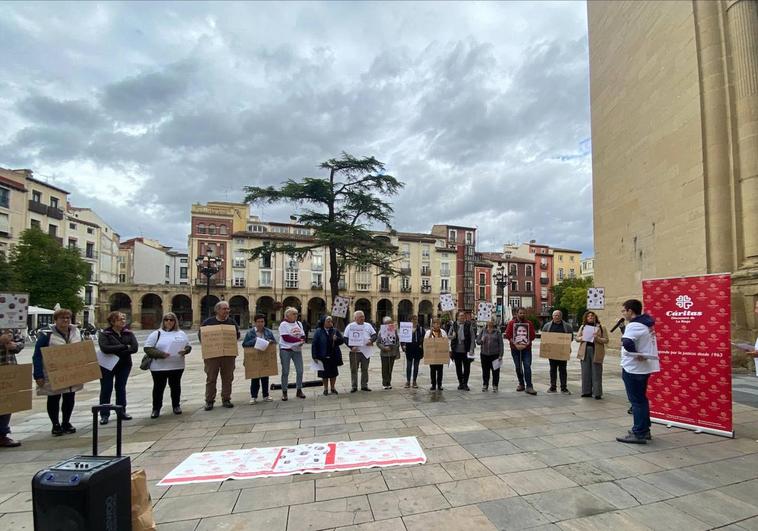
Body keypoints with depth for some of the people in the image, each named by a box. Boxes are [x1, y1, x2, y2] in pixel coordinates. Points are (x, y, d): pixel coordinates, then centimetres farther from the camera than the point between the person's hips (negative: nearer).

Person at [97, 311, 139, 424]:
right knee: (106, 389, 4)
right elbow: (105, 348, -25)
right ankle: (104, 415, 15)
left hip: (124, 365, 3)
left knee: (121, 388, 12)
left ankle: (122, 412, 21)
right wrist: (125, 347, -20)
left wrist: (116, 351, -19)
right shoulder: (104, 333, -9)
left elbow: (135, 347, -12)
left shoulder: (128, 333, 0)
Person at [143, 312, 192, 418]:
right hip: (159, 367, -2)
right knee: (159, 387, 6)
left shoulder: (181, 333, 8)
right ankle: (156, 409, 20)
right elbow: (147, 348, -7)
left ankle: (176, 406, 26)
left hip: (177, 366, 3)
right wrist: (160, 354, -20)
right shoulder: (156, 333, -2)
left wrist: (185, 351, -11)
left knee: (175, 386, 12)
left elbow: (188, 346, 12)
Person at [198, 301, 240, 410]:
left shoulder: (232, 322, 7)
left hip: (229, 354, 2)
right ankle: (209, 401, 14)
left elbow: (237, 334, 13)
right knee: (211, 378, 4)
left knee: (227, 378, 7)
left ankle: (226, 399, 18)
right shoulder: (208, 322, 0)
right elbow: (200, 334, 6)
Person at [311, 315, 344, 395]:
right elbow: (314, 344, -7)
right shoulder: (318, 331, -5)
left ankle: (333, 388, 27)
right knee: (325, 374, 8)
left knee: (333, 373, 11)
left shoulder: (335, 331, 4)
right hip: (323, 357, -2)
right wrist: (315, 356, -12)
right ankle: (326, 389, 24)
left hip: (334, 357, 3)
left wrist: (337, 339, -17)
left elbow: (342, 340, 5)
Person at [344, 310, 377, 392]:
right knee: (354, 370, 2)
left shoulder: (368, 325, 11)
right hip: (354, 351, -2)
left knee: (365, 369, 9)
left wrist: (371, 340, -12)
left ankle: (364, 385, 19)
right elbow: (345, 338, -1)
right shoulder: (350, 326, 2)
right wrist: (351, 347, -14)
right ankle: (354, 386, 12)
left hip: (366, 351, 3)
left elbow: (374, 335, 10)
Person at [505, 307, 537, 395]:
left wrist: (526, 344, -10)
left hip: (526, 349, -1)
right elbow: (508, 335, -3)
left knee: (527, 367, -9)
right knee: (518, 367, 8)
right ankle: (521, 384, 23)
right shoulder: (511, 323, 2)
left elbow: (533, 336, 2)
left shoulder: (529, 323, 5)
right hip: (515, 349, 1)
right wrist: (516, 344, -12)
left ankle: (529, 387, -8)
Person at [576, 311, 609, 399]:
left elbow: (606, 340, -1)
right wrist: (582, 338, -9)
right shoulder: (582, 327, 13)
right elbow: (577, 337, 11)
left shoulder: (601, 327, 4)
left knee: (596, 373, -1)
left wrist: (597, 338, -18)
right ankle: (586, 392, 14)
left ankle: (597, 393, 6)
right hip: (585, 351, 3)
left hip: (596, 352, -3)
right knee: (585, 373, 6)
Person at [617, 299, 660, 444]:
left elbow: (627, 343, -36)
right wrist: (642, 354, 3)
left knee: (636, 400, -1)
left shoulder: (634, 325, -20)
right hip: (645, 366, 9)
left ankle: (639, 434, 6)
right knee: (641, 398, 18)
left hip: (633, 368, -9)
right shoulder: (647, 324, 10)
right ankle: (644, 430, 28)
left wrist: (635, 353, -19)